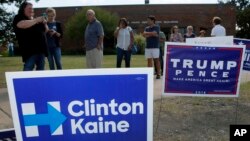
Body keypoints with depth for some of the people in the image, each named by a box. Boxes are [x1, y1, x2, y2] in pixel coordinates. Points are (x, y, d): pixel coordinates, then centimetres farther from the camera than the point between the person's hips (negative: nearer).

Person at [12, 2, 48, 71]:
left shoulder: (35, 20, 24)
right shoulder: (18, 18, 2)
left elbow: (45, 30, 23)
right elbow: (23, 25, -22)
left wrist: (44, 23, 3)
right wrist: (36, 20, -14)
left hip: (41, 48, 8)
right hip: (30, 49, -7)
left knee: (41, 68, 9)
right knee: (28, 68, -12)